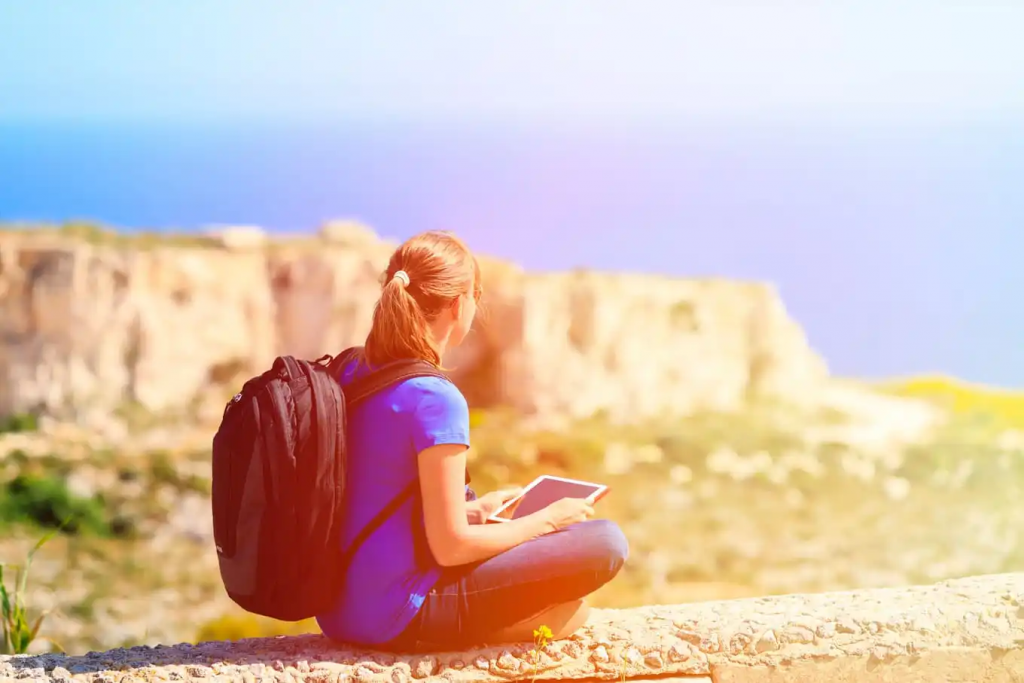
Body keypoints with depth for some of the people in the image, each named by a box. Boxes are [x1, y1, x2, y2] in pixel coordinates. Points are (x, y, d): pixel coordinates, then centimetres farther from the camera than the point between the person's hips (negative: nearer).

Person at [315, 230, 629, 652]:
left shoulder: (348, 376, 5)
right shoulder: (435, 399, -20)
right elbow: (450, 546, -19)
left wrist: (472, 512, 19)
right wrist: (545, 520, -4)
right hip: (398, 619, -9)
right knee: (605, 543, -8)